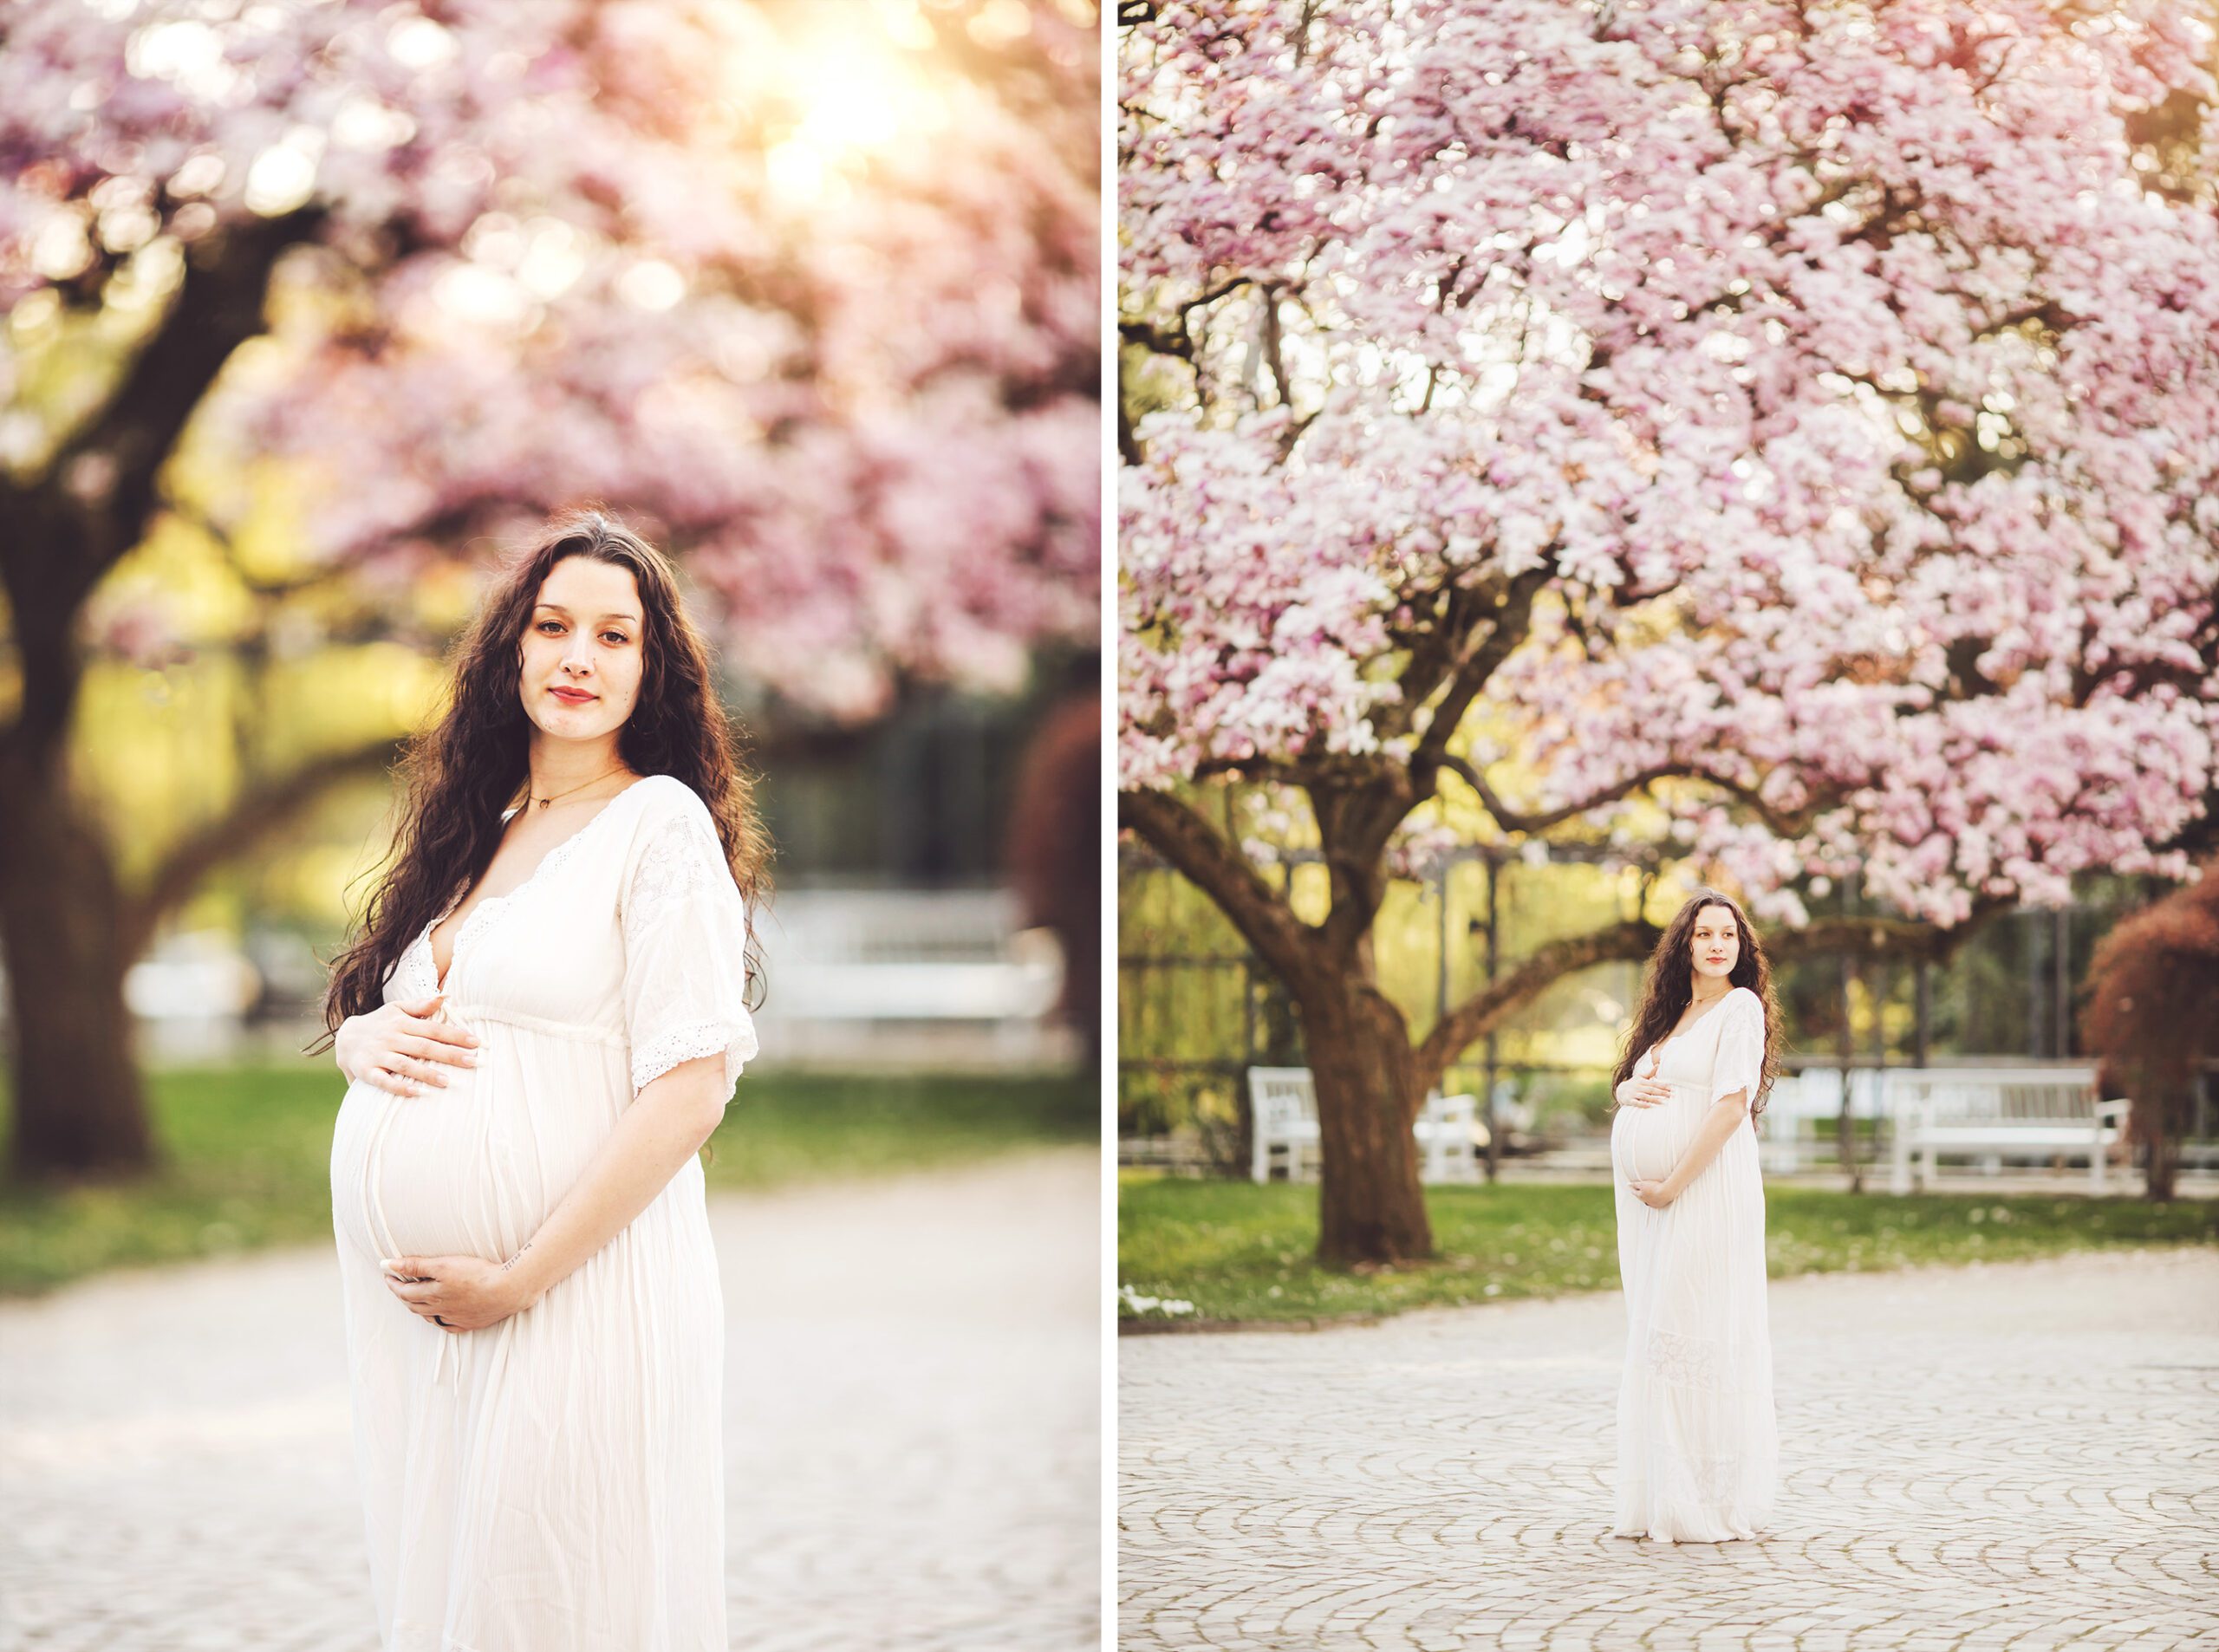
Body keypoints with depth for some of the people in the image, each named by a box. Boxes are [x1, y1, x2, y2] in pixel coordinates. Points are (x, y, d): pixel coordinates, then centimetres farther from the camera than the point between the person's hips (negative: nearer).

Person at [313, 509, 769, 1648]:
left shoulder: (664, 822, -7)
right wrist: (367, 1040, -2)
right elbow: (350, 1018, 23)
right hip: (405, 1296, 7)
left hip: (574, 1292, -6)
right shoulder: (469, 829, 14)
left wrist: (518, 1280, -16)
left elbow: (690, 1088, -15)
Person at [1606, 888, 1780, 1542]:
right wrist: (1630, 1091, 0)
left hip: (1707, 1188, -8)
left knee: (1695, 1331, -10)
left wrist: (1672, 1185, -15)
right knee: (1652, 1334, 8)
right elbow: (1625, 1083, 25)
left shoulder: (1741, 1007, -4)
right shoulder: (1671, 1013, 19)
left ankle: (1709, 1500, -5)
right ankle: (1658, 1495, 12)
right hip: (1650, 1194, 8)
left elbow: (1732, 1104, -14)